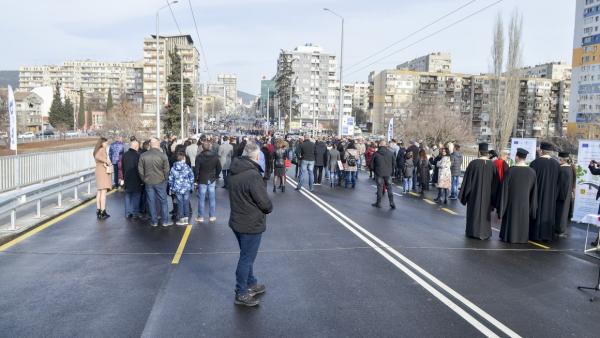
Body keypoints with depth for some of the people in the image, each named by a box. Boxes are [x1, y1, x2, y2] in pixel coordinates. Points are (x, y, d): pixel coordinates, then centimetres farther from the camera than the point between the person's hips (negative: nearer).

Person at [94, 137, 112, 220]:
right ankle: (103, 212, -7)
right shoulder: (102, 149, -11)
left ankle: (98, 211, 16)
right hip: (104, 172, -9)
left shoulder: (97, 150, 17)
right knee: (103, 192, -7)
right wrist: (106, 161, -21)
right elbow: (97, 157, -30)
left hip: (99, 172, 9)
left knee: (99, 192, 11)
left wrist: (107, 162, -3)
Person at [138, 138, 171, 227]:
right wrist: (165, 179, 5)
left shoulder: (143, 156, -1)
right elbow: (166, 169, -9)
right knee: (163, 201, 8)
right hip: (160, 182, -2)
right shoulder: (162, 155, -11)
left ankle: (154, 221, 16)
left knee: (151, 202, 9)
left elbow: (140, 170, 3)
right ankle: (165, 221, 11)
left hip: (148, 182, 3)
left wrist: (144, 179, 14)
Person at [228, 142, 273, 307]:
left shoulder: (234, 173, 2)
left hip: (237, 221, 9)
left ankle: (251, 284, 39)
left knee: (246, 256, 23)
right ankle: (241, 294, 18)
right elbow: (265, 203, -23)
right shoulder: (253, 175, -26)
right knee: (246, 258, 5)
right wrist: (269, 208, 0)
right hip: (251, 224, -9)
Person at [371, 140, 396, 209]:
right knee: (389, 188, 7)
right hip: (388, 173, 1)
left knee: (379, 188, 5)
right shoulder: (391, 153, 0)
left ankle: (378, 203, 10)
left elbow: (373, 164, 2)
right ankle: (392, 203, 5)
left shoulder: (376, 153, -4)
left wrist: (374, 171, 16)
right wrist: (391, 171, 14)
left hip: (379, 173, -1)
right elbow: (394, 163, 4)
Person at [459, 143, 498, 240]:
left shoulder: (473, 163, -13)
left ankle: (473, 231, 16)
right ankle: (484, 232, 18)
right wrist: (493, 195, 12)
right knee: (485, 211, 13)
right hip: (487, 193, 3)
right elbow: (494, 181, 2)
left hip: (474, 192, -3)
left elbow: (467, 179, -9)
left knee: (474, 210, 9)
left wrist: (464, 193, 2)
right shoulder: (492, 164, -4)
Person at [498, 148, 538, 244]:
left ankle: (510, 237, 14)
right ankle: (522, 237, 20)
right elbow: (534, 191, 2)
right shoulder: (532, 172, -3)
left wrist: (501, 206, -3)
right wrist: (532, 207, 11)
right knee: (523, 221, 13)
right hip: (525, 203, 3)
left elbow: (504, 189, -11)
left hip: (512, 202, -3)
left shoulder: (510, 171, -14)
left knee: (511, 220, 8)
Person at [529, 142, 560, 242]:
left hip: (538, 192, -4)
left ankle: (535, 234, 10)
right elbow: (558, 181, 7)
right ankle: (547, 235, 17)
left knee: (537, 211, 5)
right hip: (551, 194, 4)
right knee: (548, 212, 11)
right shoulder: (556, 164, 0)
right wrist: (555, 193, 17)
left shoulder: (536, 162, -16)